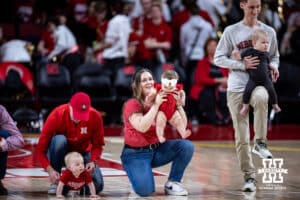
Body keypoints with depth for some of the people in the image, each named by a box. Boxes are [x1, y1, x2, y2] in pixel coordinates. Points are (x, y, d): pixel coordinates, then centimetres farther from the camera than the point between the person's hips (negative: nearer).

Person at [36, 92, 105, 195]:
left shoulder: (95, 117, -21)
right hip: (60, 153, -2)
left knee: (97, 186, -21)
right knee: (59, 140, -37)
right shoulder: (57, 115, -27)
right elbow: (40, 149, -25)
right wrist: (50, 170, -40)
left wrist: (93, 161, -28)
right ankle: (55, 182, -20)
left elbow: (98, 145, -8)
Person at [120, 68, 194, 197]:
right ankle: (139, 173, 12)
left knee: (187, 146, -17)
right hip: (136, 153, -5)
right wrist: (155, 105, -27)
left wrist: (179, 105, -16)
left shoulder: (162, 102, 1)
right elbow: (142, 127, -30)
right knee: (145, 190, -26)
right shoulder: (132, 104, -14)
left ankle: (172, 183, -2)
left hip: (156, 149, 5)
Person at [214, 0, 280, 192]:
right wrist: (242, 64, -12)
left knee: (261, 97, -38)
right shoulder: (231, 31, 1)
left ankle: (260, 142, -23)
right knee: (241, 137, -2)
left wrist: (274, 66, -3)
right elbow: (219, 58, 2)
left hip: (259, 84, 0)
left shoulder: (269, 31, 9)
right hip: (236, 87, 0)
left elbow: (275, 55, 21)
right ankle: (249, 177, 11)